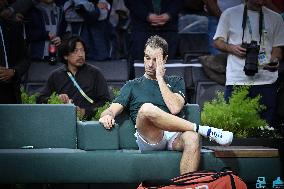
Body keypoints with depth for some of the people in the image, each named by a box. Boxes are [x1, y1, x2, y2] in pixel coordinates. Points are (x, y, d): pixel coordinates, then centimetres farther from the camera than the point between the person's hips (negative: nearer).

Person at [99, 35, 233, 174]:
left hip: (175, 137, 1)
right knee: (147, 109, -35)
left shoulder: (176, 82, 25)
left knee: (192, 138, -37)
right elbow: (113, 109, 13)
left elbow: (175, 108, 4)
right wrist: (107, 116, -13)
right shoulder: (133, 86, 26)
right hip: (149, 137, 0)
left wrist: (160, 78, 8)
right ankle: (205, 130, -26)